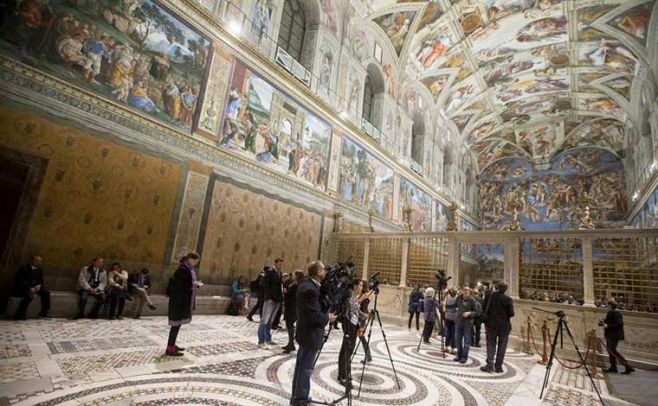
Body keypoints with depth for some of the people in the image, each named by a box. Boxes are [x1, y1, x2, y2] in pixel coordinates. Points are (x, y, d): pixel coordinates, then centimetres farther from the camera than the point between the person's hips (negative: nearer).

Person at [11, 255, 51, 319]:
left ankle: (44, 312, 1)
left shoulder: (40, 269, 4)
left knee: (46, 293, -13)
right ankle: (19, 315, -17)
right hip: (22, 287, -7)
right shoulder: (23, 268, -15)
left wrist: (39, 285, -14)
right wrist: (30, 288, -30)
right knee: (29, 296, -34)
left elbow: (41, 280, 9)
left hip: (34, 286, 7)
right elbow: (21, 281, -22)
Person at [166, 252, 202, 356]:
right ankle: (170, 349, 5)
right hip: (179, 300, -9)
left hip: (184, 300, 9)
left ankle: (172, 344, 27)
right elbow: (178, 285, -22)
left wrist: (195, 284, 1)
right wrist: (194, 284, -17)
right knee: (176, 323, -3)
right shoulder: (182, 269, -18)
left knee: (178, 323, 16)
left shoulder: (190, 269, 10)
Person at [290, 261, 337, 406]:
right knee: (306, 368, 3)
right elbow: (315, 316, -27)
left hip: (305, 331, 10)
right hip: (311, 334, -10)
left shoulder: (305, 283, 3)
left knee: (301, 366, 20)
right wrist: (328, 317, -10)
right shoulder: (311, 289, -27)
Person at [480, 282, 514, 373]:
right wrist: (505, 315, 8)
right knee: (501, 347, 11)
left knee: (491, 344, 8)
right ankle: (498, 366, 16)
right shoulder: (508, 299, -12)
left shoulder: (489, 296, -7)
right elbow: (511, 314, -12)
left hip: (491, 324, 1)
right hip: (504, 326, -1)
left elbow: (483, 308, 0)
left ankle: (490, 365, -3)